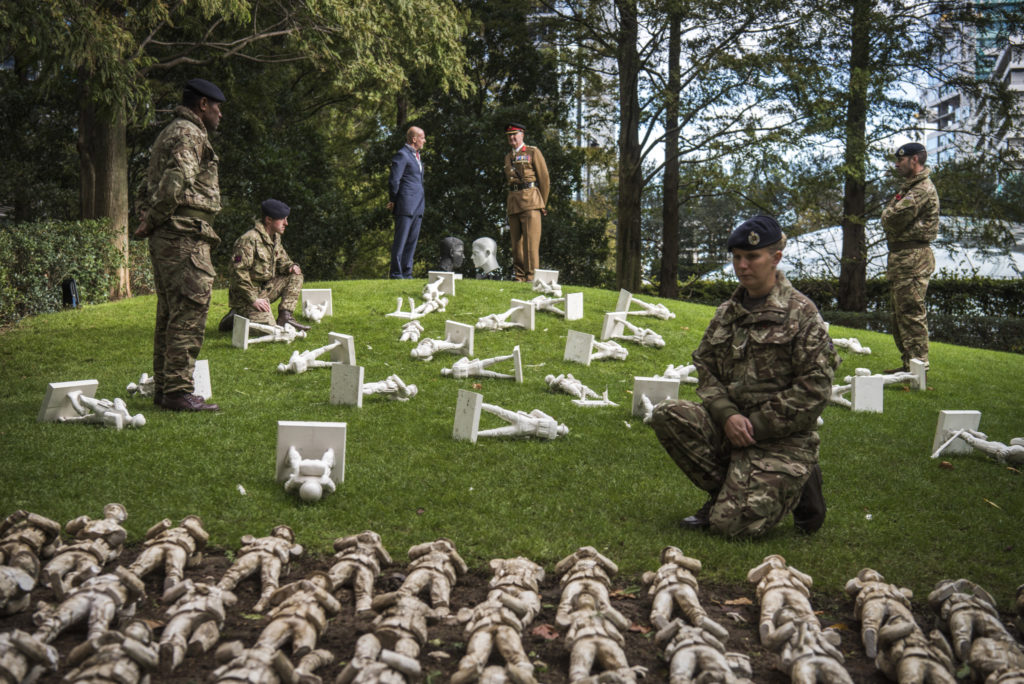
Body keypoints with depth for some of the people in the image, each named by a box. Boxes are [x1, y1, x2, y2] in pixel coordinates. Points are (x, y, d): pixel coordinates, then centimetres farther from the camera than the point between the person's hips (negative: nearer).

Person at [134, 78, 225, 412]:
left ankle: (163, 388, 18)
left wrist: (150, 222, 8)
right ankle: (179, 391, -10)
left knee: (170, 315, 13)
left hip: (165, 237, 11)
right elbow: (176, 181, -23)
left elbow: (153, 185, 22)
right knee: (188, 315, -10)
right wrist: (151, 221, -13)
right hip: (185, 236, -10)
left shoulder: (168, 134, 24)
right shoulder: (189, 134, -9)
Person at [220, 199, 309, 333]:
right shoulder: (249, 240, -20)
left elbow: (281, 260, 22)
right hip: (246, 295, -9)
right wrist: (253, 299, -24)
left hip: (265, 289, 9)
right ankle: (235, 319, 2)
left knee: (296, 276, 1)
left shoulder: (275, 237, 8)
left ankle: (285, 317, -5)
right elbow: (238, 272, -23)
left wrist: (291, 266, -4)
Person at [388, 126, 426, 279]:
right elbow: (394, 180, -12)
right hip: (406, 205, -9)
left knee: (412, 241, 9)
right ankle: (396, 274, -2)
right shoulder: (402, 155, -9)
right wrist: (393, 201, -5)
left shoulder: (416, 156, 21)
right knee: (400, 241, -6)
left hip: (417, 207, 9)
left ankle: (406, 274, 13)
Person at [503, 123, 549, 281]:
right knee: (516, 241, 5)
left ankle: (531, 276, -12)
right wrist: (512, 205, 15)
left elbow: (545, 179, 3)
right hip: (513, 203, 6)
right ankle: (518, 276, 8)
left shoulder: (533, 152, 3)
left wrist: (543, 204, 3)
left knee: (531, 239, -11)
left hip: (530, 202, -6)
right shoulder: (508, 157, 20)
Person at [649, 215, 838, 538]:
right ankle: (729, 491, -3)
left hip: (781, 439, -6)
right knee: (667, 414, -19)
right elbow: (705, 368, 10)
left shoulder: (801, 313, -6)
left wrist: (756, 425, -14)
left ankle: (797, 484, 10)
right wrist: (726, 415, -11)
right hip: (728, 426, 6)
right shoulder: (727, 313, 12)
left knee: (732, 522, -20)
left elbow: (815, 387, -12)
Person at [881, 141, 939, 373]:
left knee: (911, 314, -9)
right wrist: (891, 214, -1)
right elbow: (888, 219, 19)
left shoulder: (923, 189, -14)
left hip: (913, 258, -11)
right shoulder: (909, 187, 20)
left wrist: (888, 213, -2)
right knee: (900, 314, 15)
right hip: (899, 257, 11)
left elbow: (893, 219, -22)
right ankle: (909, 365, 23)